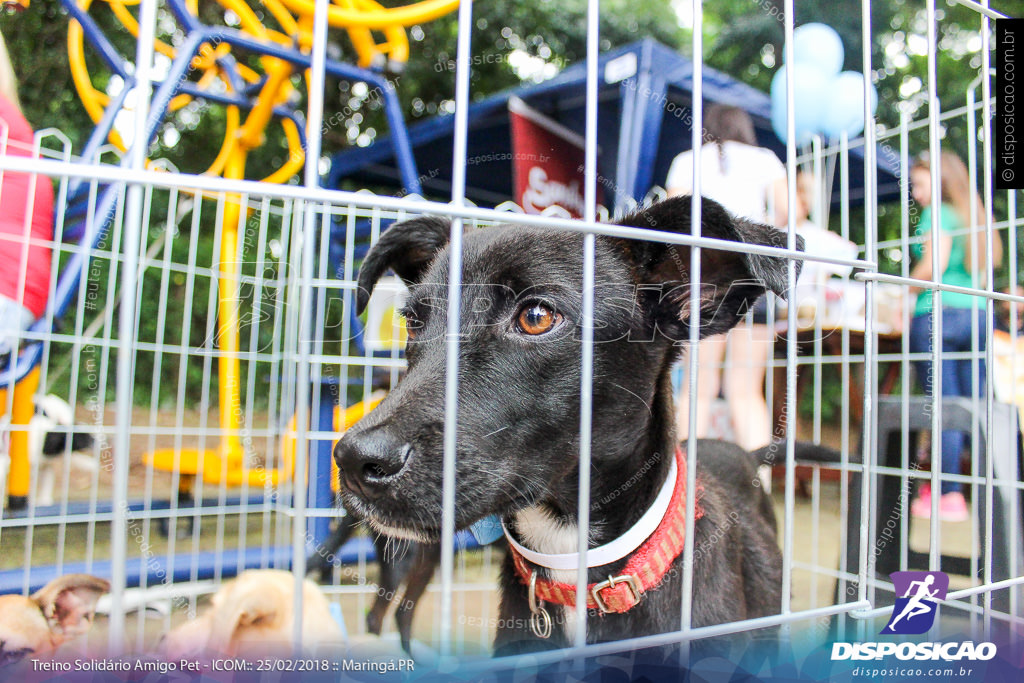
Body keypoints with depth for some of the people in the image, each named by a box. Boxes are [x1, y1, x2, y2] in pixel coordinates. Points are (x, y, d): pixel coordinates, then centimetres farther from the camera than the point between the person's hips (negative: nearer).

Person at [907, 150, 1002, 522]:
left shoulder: (937, 214, -2)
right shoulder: (974, 216, 19)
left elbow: (934, 265, -14)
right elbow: (981, 275, 18)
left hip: (937, 314, -7)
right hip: (977, 314, 7)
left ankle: (950, 495, -5)